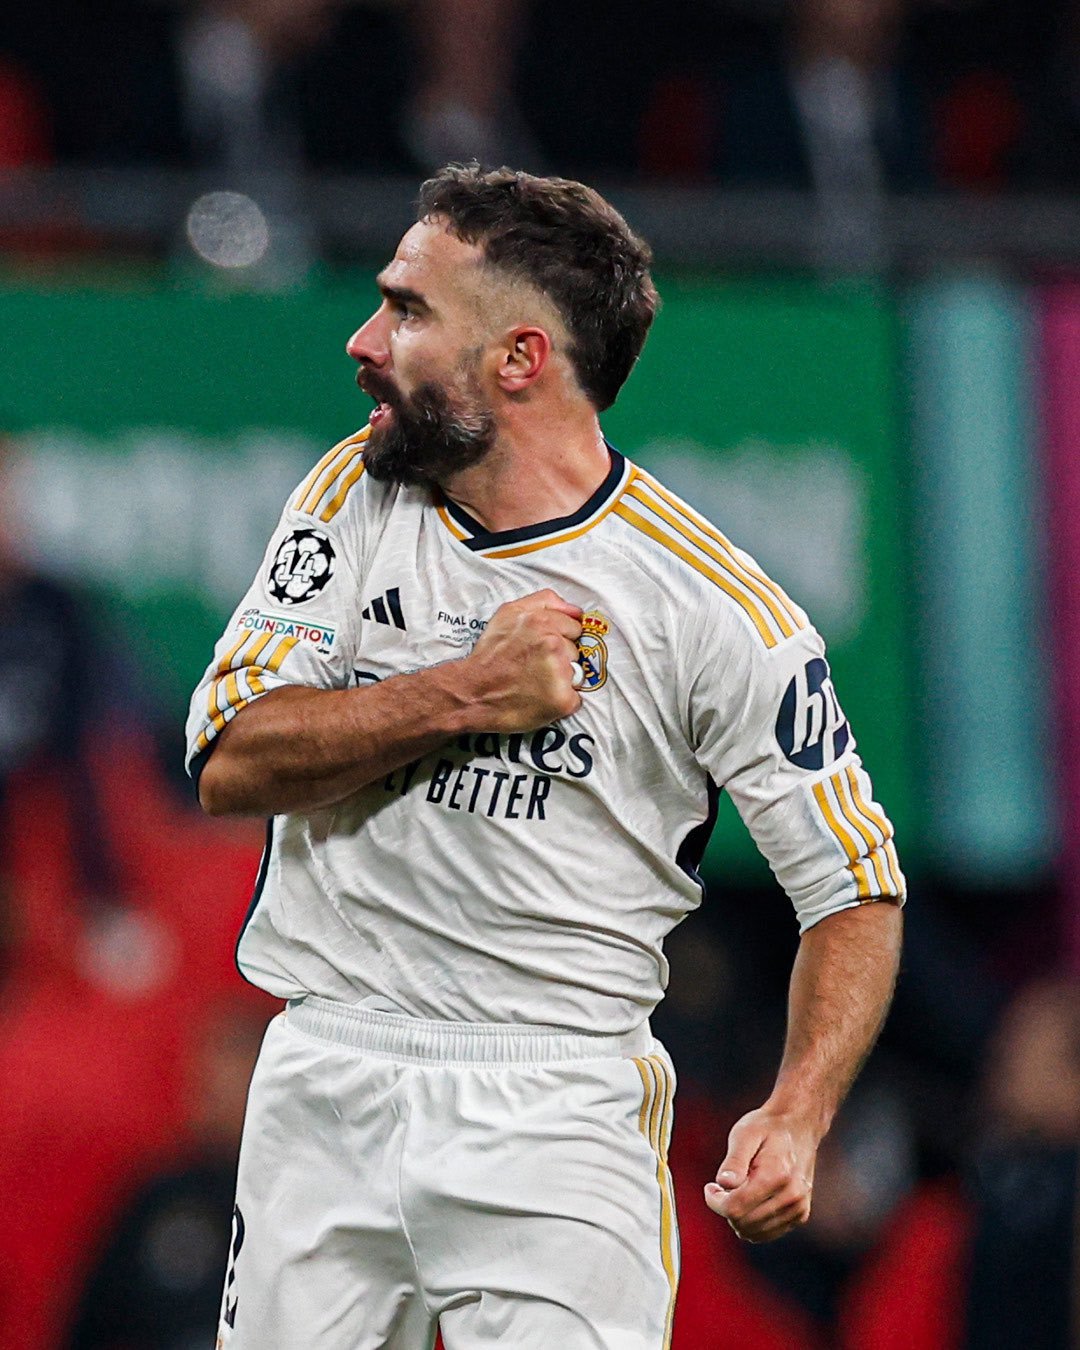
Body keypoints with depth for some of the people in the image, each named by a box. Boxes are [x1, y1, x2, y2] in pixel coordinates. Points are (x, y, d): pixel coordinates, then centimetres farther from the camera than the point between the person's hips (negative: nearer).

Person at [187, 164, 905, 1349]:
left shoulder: (720, 609, -9)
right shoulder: (357, 495, 5)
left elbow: (855, 889, -5)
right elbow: (229, 762, -4)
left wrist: (795, 1118, -21)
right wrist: (467, 697, -17)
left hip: (556, 1105, -4)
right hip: (319, 1085, 4)